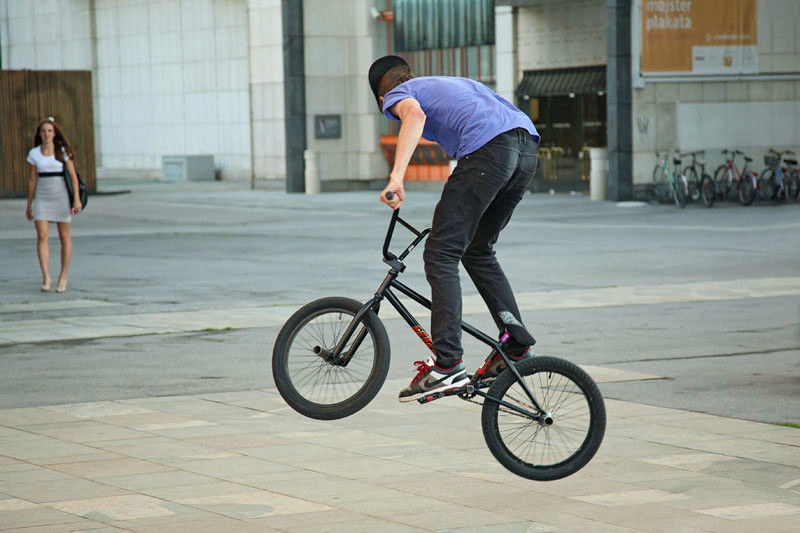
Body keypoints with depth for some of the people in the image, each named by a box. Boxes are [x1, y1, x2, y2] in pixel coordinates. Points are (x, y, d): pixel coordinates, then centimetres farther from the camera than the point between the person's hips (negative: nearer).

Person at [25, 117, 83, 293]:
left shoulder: (63, 151, -2)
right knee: (41, 236, -11)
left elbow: (73, 175, -3)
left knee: (64, 236, 5)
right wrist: (29, 205, 11)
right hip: (42, 197, 2)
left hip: (61, 196, -2)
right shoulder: (34, 153, 5)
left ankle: (63, 277, 15)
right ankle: (46, 277, -12)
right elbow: (33, 179, 10)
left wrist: (77, 199, -11)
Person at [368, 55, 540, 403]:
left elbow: (415, 114, -9)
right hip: (527, 146, 8)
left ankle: (447, 365, -12)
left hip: (488, 149, -8)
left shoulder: (396, 95, 17)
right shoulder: (451, 83, 39)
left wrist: (396, 177, -20)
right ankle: (517, 342, 17)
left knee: (441, 256, -4)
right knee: (478, 251, 22)